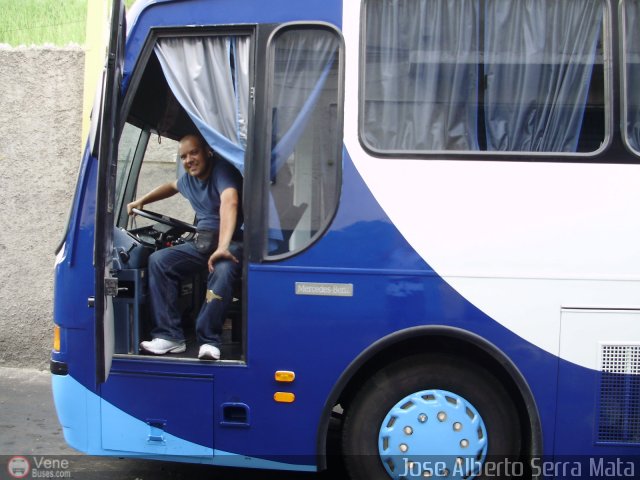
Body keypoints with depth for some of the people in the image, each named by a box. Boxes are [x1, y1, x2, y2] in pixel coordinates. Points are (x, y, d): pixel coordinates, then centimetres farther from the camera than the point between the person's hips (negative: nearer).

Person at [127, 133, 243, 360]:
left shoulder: (222, 170, -14)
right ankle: (170, 336, -15)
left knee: (222, 270, -40)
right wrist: (141, 201, 29)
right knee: (158, 260, -10)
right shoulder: (189, 179, 11)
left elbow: (229, 202, -34)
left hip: (232, 242, -8)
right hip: (201, 243, 8)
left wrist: (222, 247, -46)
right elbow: (173, 186, 38)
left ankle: (209, 341, -32)